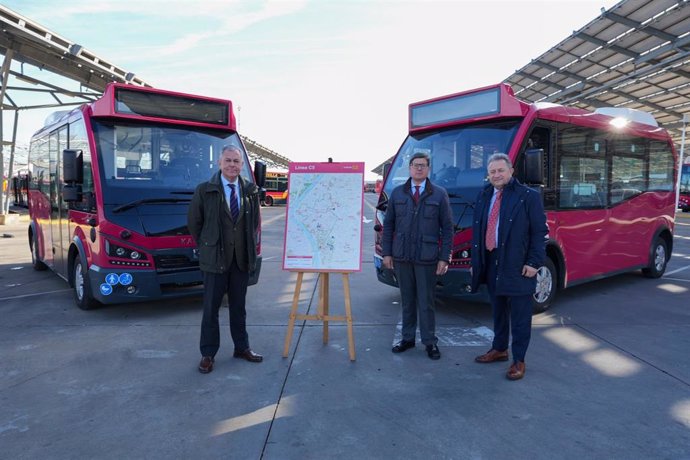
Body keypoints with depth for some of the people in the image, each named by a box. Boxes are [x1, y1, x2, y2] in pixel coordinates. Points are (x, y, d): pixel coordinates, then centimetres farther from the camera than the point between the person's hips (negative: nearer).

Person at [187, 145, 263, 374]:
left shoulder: (250, 190, 2)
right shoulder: (205, 190, -6)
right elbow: (193, 221, 3)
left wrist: (250, 246, 11)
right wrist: (205, 245, 6)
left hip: (242, 258, 3)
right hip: (215, 258, -3)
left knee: (238, 306, 15)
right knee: (211, 308, 5)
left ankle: (242, 348, 27)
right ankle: (208, 354, 17)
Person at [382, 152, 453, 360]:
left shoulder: (439, 194, 2)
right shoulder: (397, 193, 8)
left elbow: (447, 228, 1)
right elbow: (388, 224, 9)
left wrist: (444, 258, -5)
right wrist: (387, 253, 3)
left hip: (427, 257, -2)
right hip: (401, 257, 2)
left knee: (426, 302, 3)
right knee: (407, 300, 10)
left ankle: (430, 342, 15)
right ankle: (407, 338, 22)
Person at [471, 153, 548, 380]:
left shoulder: (528, 196, -4)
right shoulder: (483, 197, 11)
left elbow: (540, 232, -6)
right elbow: (476, 231, 14)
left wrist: (533, 262, -12)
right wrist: (475, 261, 11)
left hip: (518, 266, -5)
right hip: (491, 264, 5)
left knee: (519, 316, 4)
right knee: (498, 310, 17)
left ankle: (519, 360, 15)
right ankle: (499, 349, 33)